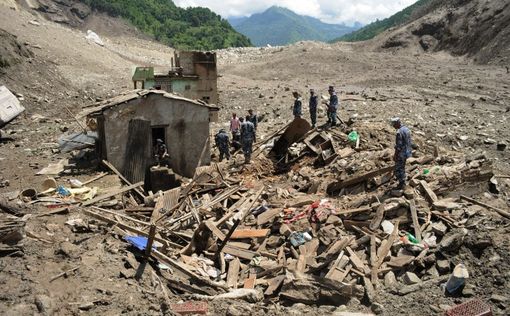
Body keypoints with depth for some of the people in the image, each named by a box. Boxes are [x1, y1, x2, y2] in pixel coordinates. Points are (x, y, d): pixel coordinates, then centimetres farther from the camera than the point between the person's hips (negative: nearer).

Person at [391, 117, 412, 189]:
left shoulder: (399, 132, -25)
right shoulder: (406, 129, 5)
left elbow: (398, 146, -24)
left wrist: (395, 156, -15)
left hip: (401, 153, -10)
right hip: (407, 152, 10)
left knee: (398, 169, 3)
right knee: (402, 168, 22)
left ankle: (401, 185, 12)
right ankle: (403, 183, 35)